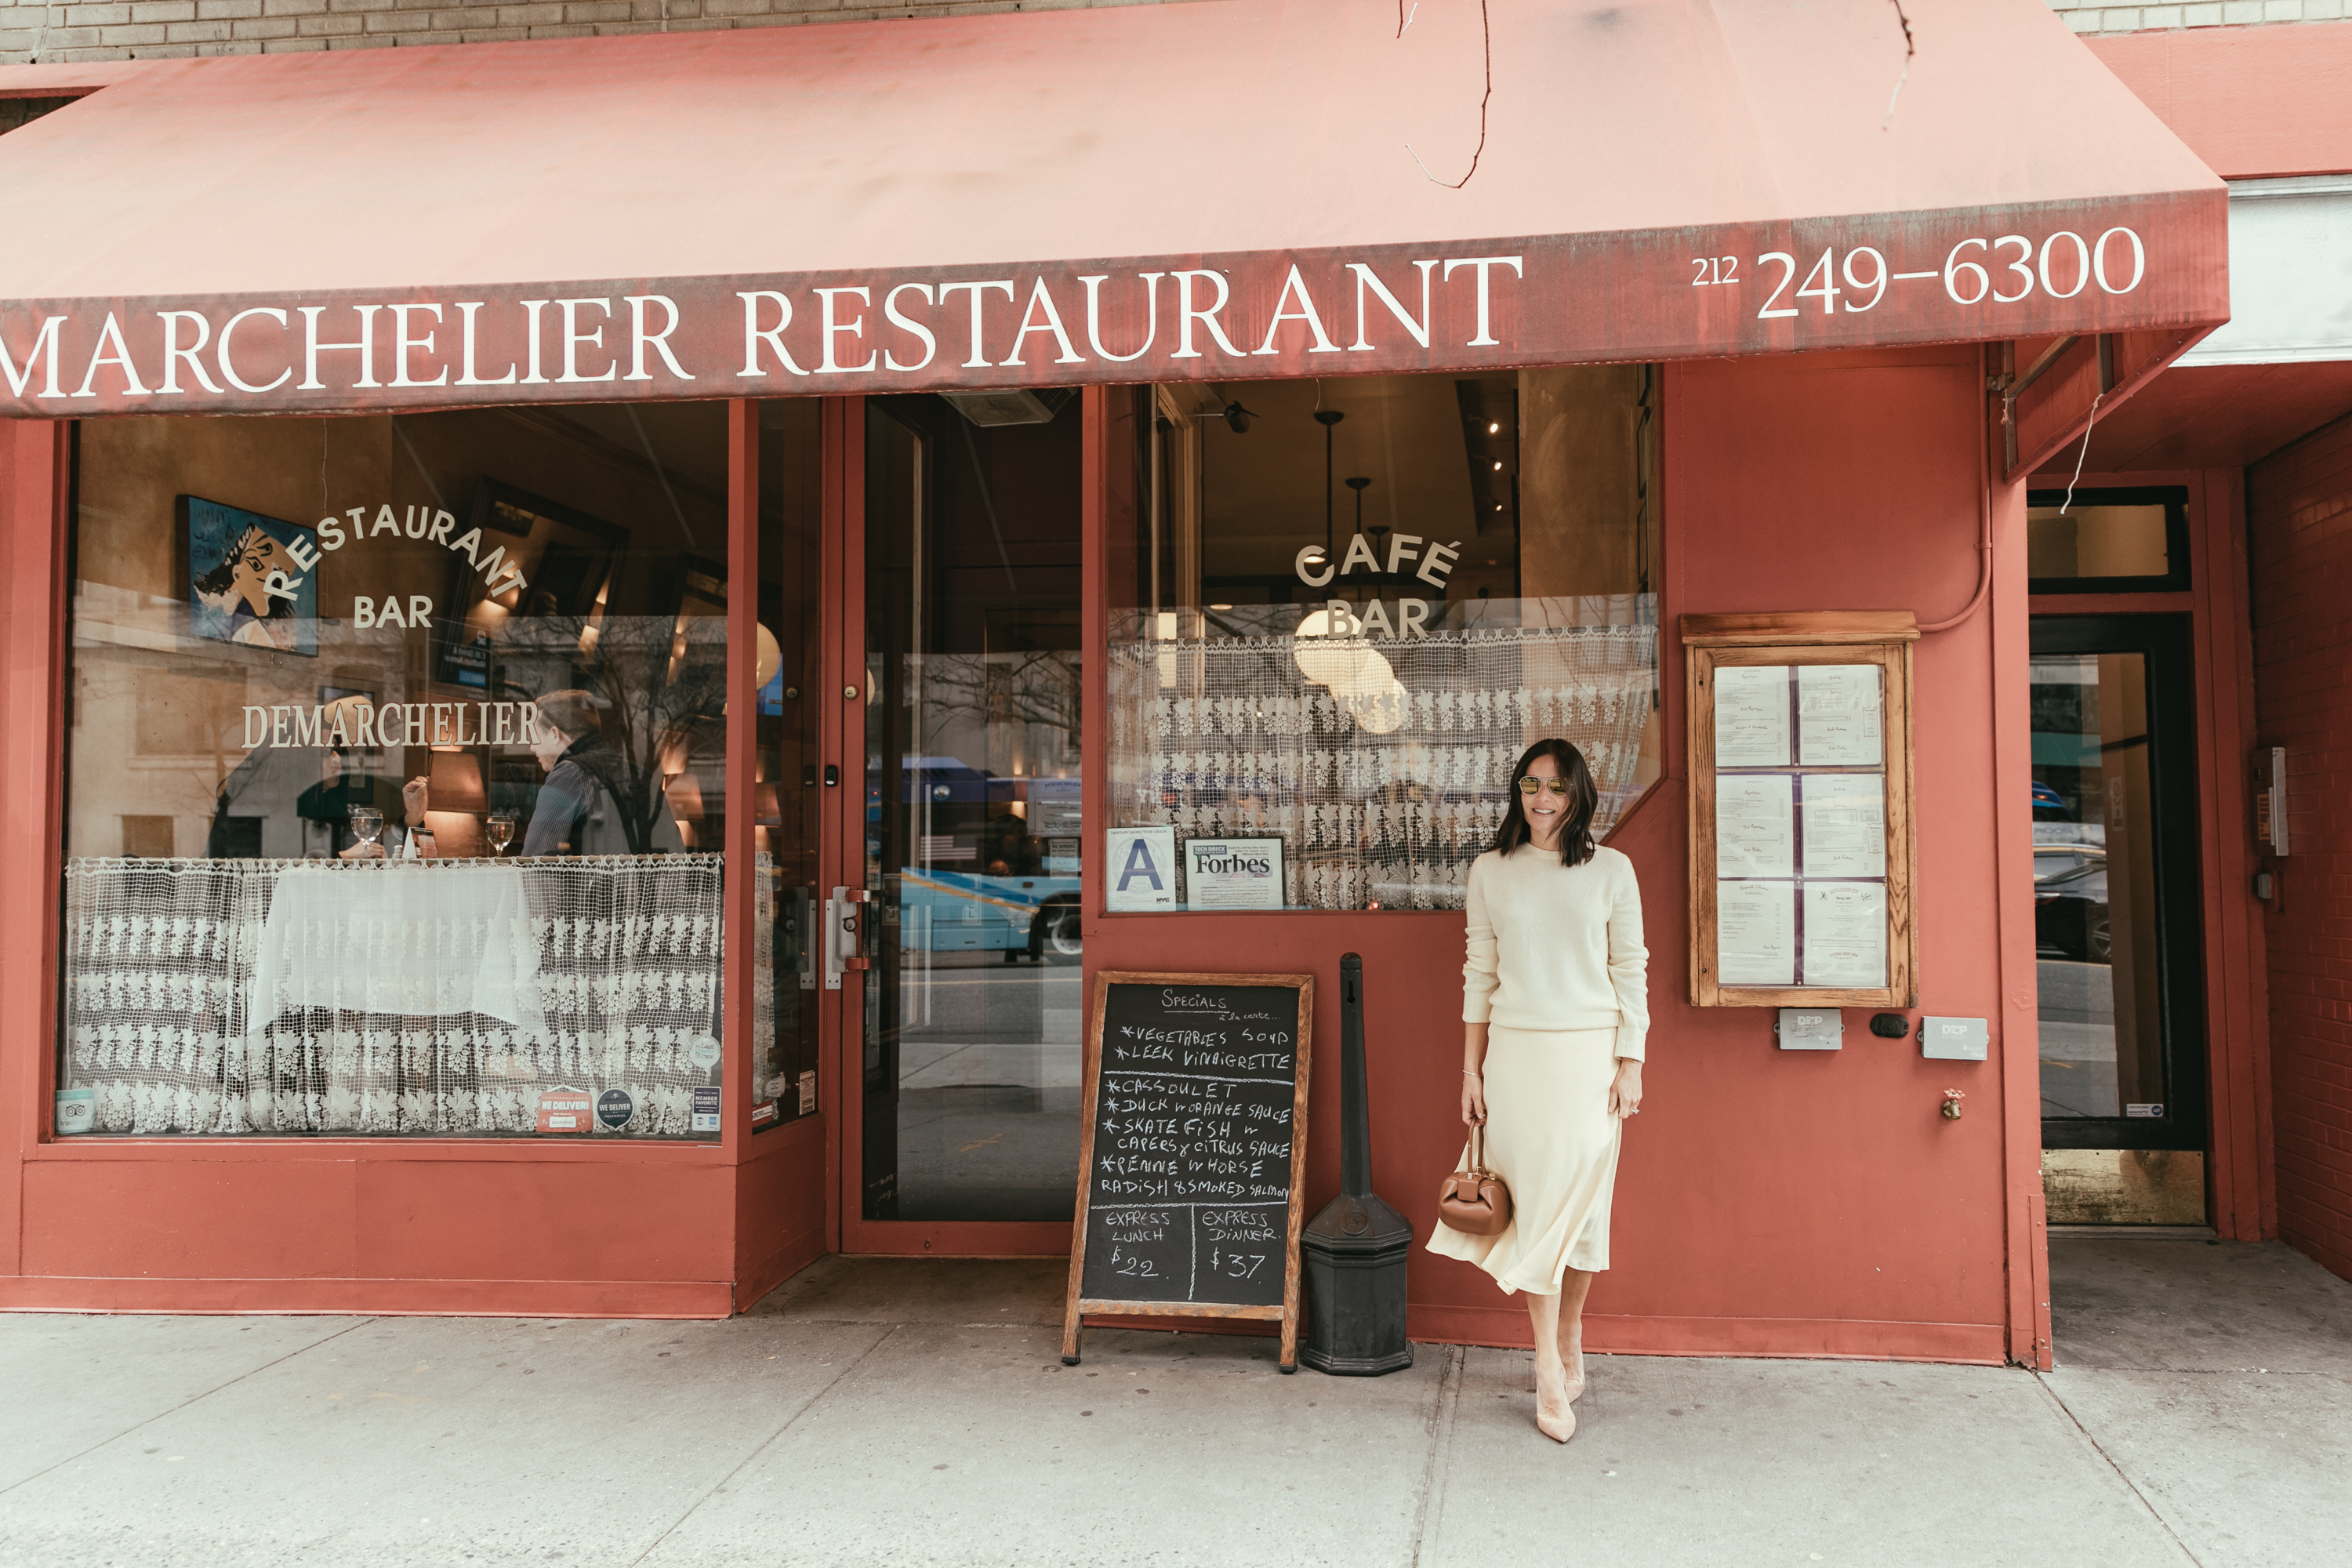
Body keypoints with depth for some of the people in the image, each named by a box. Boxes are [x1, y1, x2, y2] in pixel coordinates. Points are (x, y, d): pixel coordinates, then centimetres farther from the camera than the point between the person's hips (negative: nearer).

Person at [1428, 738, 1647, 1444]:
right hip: (1516, 1051, 0)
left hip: (1591, 1053, 0)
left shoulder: (1611, 869, 2)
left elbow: (1631, 972, 3)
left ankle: (1570, 1331, 25)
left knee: (1581, 1199, 3)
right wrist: (1471, 1071, 5)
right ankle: (1552, 1371, 6)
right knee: (1534, 1201, -1)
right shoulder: (1490, 871, 5)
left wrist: (1631, 1066, -3)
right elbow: (1480, 974, 7)